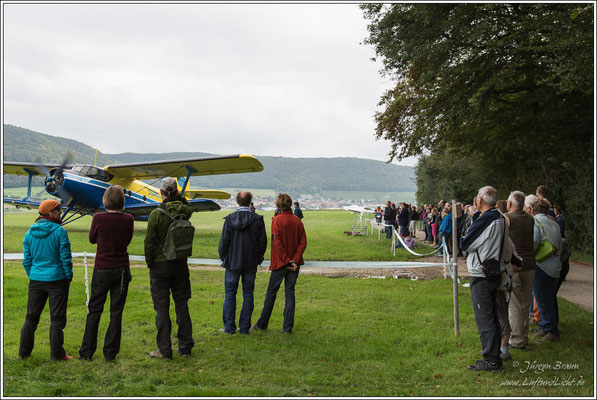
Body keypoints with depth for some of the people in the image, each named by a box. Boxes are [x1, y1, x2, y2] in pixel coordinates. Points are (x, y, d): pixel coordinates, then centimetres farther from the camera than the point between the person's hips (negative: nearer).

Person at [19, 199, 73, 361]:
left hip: (36, 280, 5)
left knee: (31, 317, 14)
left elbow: (26, 260, 7)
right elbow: (65, 257, -11)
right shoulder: (59, 231, -12)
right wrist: (69, 276, 1)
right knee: (57, 318, 3)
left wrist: (32, 276, 17)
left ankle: (24, 352, 20)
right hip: (56, 280, -5)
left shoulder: (29, 233, 4)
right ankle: (57, 353, 7)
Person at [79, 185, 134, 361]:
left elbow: (92, 239, 4)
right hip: (122, 270, 1)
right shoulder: (128, 219, -6)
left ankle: (86, 352, 15)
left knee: (94, 311, 10)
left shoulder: (99, 218, -12)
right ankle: (110, 352, 11)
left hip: (102, 269, -1)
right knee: (116, 312, 8)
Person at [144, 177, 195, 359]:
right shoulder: (185, 212, -2)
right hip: (180, 264, 4)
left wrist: (149, 263, 2)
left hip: (160, 264, -4)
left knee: (162, 308, 3)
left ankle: (164, 350, 7)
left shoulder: (156, 214, -14)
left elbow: (149, 242, -11)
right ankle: (185, 347, 19)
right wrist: (179, 198, 12)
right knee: (182, 305, 12)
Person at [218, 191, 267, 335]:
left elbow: (224, 242, -5)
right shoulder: (258, 219, -4)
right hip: (251, 264, 1)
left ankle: (229, 327, 10)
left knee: (230, 295, 8)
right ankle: (245, 327, 11)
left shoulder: (230, 219, -8)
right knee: (248, 295, 9)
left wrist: (224, 258, 9)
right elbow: (263, 242, -1)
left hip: (233, 263, -1)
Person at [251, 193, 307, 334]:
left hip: (280, 263, -4)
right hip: (294, 264, 4)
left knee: (271, 293, 9)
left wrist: (287, 261, -13)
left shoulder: (276, 220, -11)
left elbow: (277, 243, -17)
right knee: (290, 293, 9)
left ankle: (262, 323, 21)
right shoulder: (297, 221, 3)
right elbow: (303, 242, -3)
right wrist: (295, 260, -8)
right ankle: (288, 327, 10)